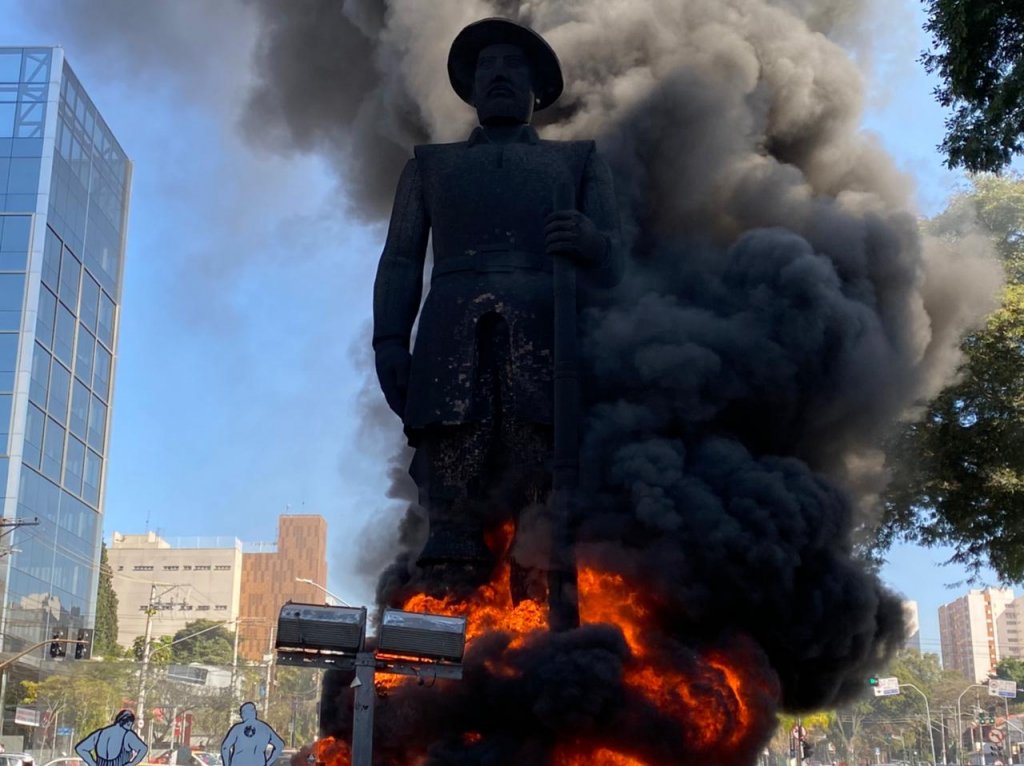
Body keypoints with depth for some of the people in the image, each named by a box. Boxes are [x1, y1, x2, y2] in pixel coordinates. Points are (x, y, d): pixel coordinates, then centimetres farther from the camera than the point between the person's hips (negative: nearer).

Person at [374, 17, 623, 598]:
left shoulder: (580, 162, 29)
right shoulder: (430, 165, 31)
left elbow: (610, 267, 16)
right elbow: (401, 263, 19)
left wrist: (589, 241, -8)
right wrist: (390, 341, 1)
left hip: (546, 342, 0)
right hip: (452, 344, 1)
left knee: (544, 528, -15)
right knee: (452, 513, -14)